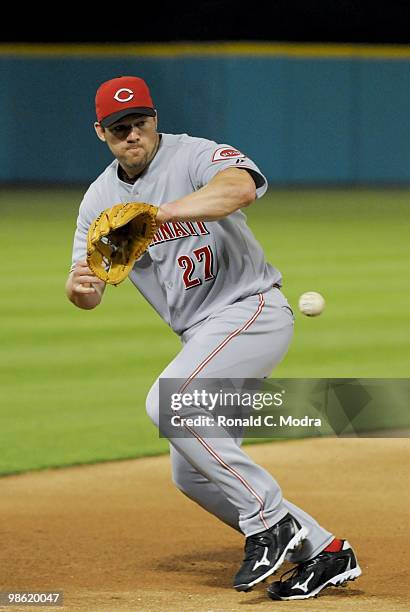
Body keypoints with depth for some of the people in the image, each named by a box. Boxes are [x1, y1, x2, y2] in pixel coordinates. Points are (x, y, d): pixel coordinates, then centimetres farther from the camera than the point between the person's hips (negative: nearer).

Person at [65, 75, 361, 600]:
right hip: (202, 335, 9)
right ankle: (322, 552, 14)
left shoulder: (195, 157, -14)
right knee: (192, 474, 7)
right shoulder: (99, 199, 7)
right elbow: (88, 295, 2)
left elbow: (241, 187, -38)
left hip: (251, 307, -9)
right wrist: (79, 286, -23)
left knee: (167, 402, -28)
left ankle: (269, 520, -20)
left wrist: (156, 213, -45)